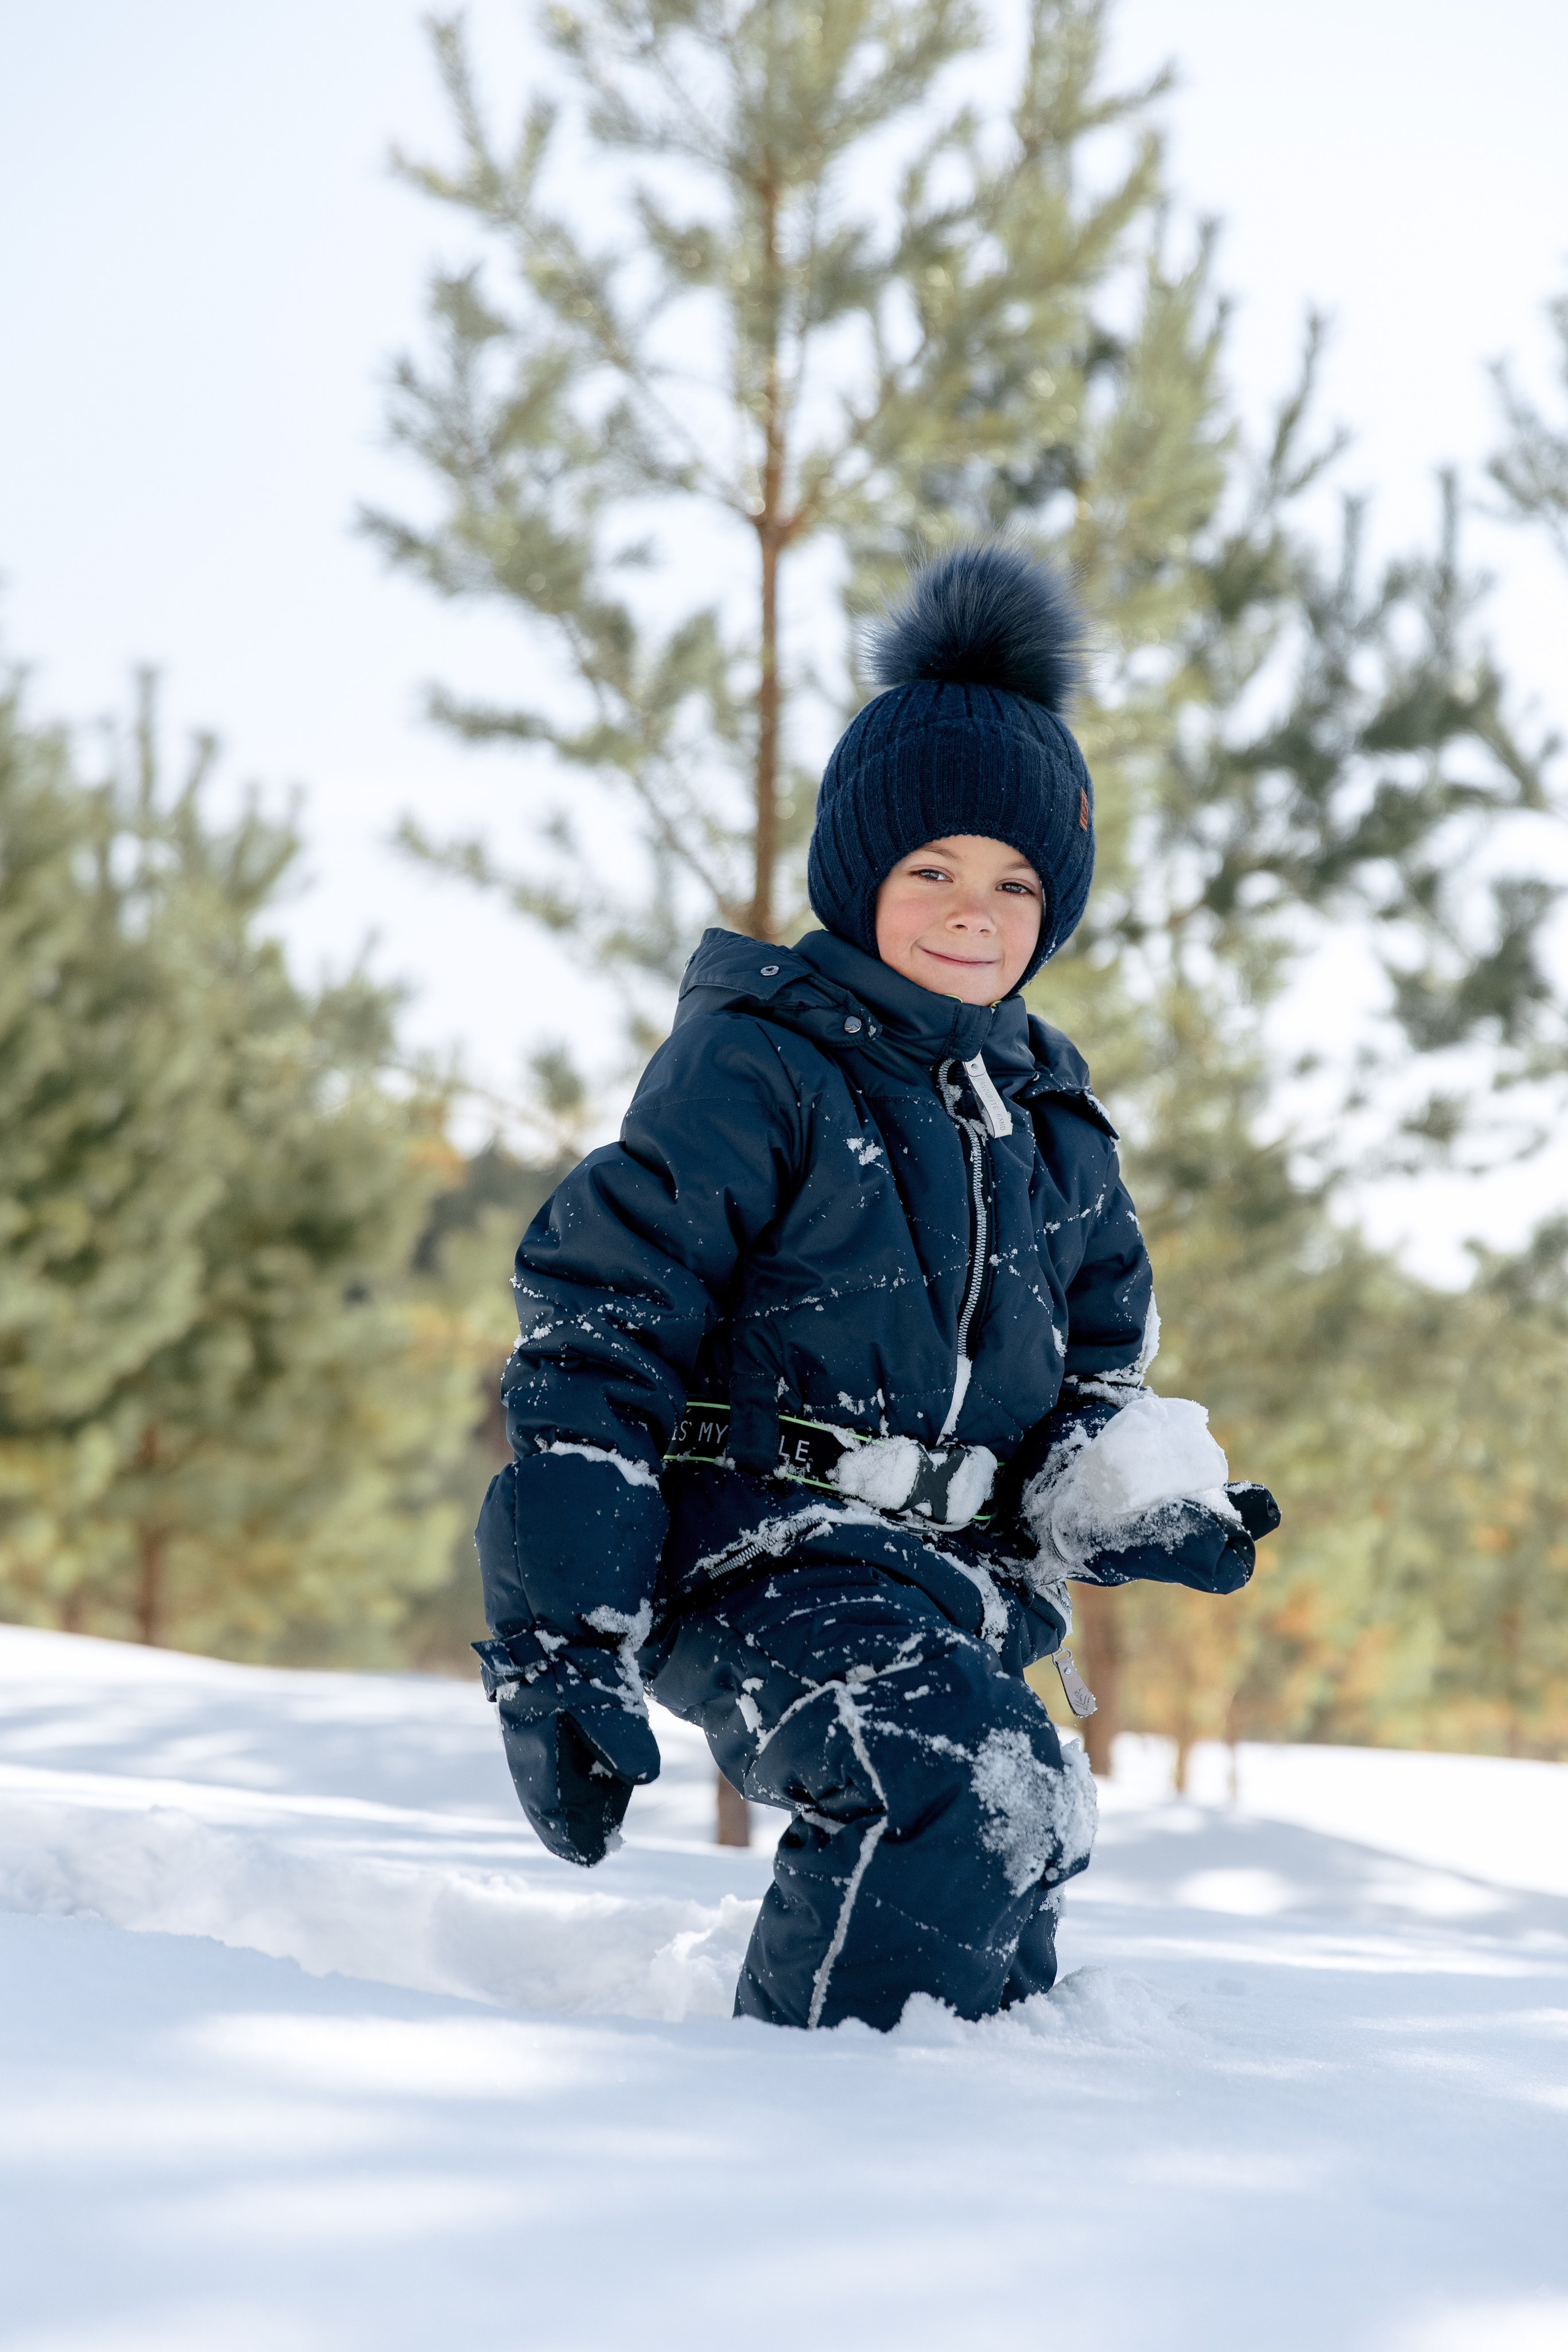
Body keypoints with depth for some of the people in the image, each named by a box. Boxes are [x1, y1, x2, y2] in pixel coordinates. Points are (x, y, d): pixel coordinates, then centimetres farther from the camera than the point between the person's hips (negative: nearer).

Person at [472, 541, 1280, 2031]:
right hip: (762, 1561, -8)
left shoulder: (1048, 1118, 16)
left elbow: (1093, 1365, 25)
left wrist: (1141, 1496, -1)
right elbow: (595, 1333, -9)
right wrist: (557, 1646, -16)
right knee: (972, 1786, -31)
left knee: (997, 1922, 12)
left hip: (961, 1595, 8)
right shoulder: (755, 1067, -6)